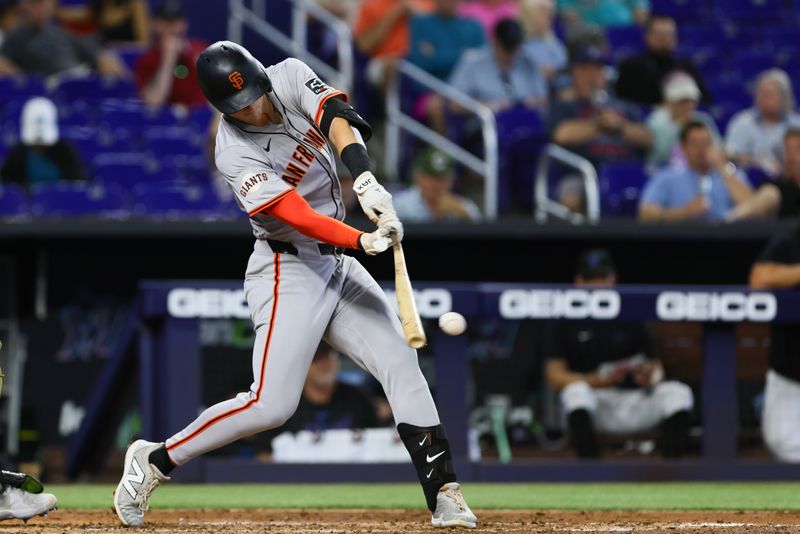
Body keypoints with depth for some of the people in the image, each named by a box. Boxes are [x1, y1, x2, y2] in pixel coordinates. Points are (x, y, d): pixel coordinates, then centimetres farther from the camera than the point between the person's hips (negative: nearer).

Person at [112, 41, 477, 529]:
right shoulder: (236, 154, -20)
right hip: (290, 271, -6)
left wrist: (365, 179, -38)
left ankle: (444, 495, -4)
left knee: (402, 364, -4)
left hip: (337, 264, 6)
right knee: (272, 405, -13)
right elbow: (297, 215, -28)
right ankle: (154, 462, 1)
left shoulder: (291, 77, -4)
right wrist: (363, 240, -42)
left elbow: (338, 118, -20)